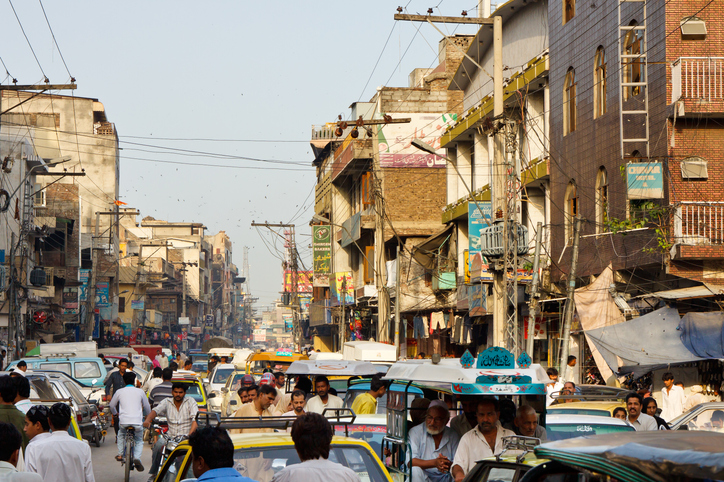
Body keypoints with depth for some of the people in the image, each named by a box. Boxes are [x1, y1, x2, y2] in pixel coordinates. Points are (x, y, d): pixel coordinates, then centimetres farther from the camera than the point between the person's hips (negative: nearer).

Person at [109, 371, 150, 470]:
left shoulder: (119, 392, 11)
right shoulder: (140, 392, 11)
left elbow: (112, 405, 24)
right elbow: (147, 407, 21)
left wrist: (115, 413, 46)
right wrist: (148, 416, 43)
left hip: (124, 421, 1)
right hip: (137, 421, -1)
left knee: (121, 435, 34)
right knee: (139, 441, 18)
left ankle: (120, 454, 24)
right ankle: (137, 458, -9)